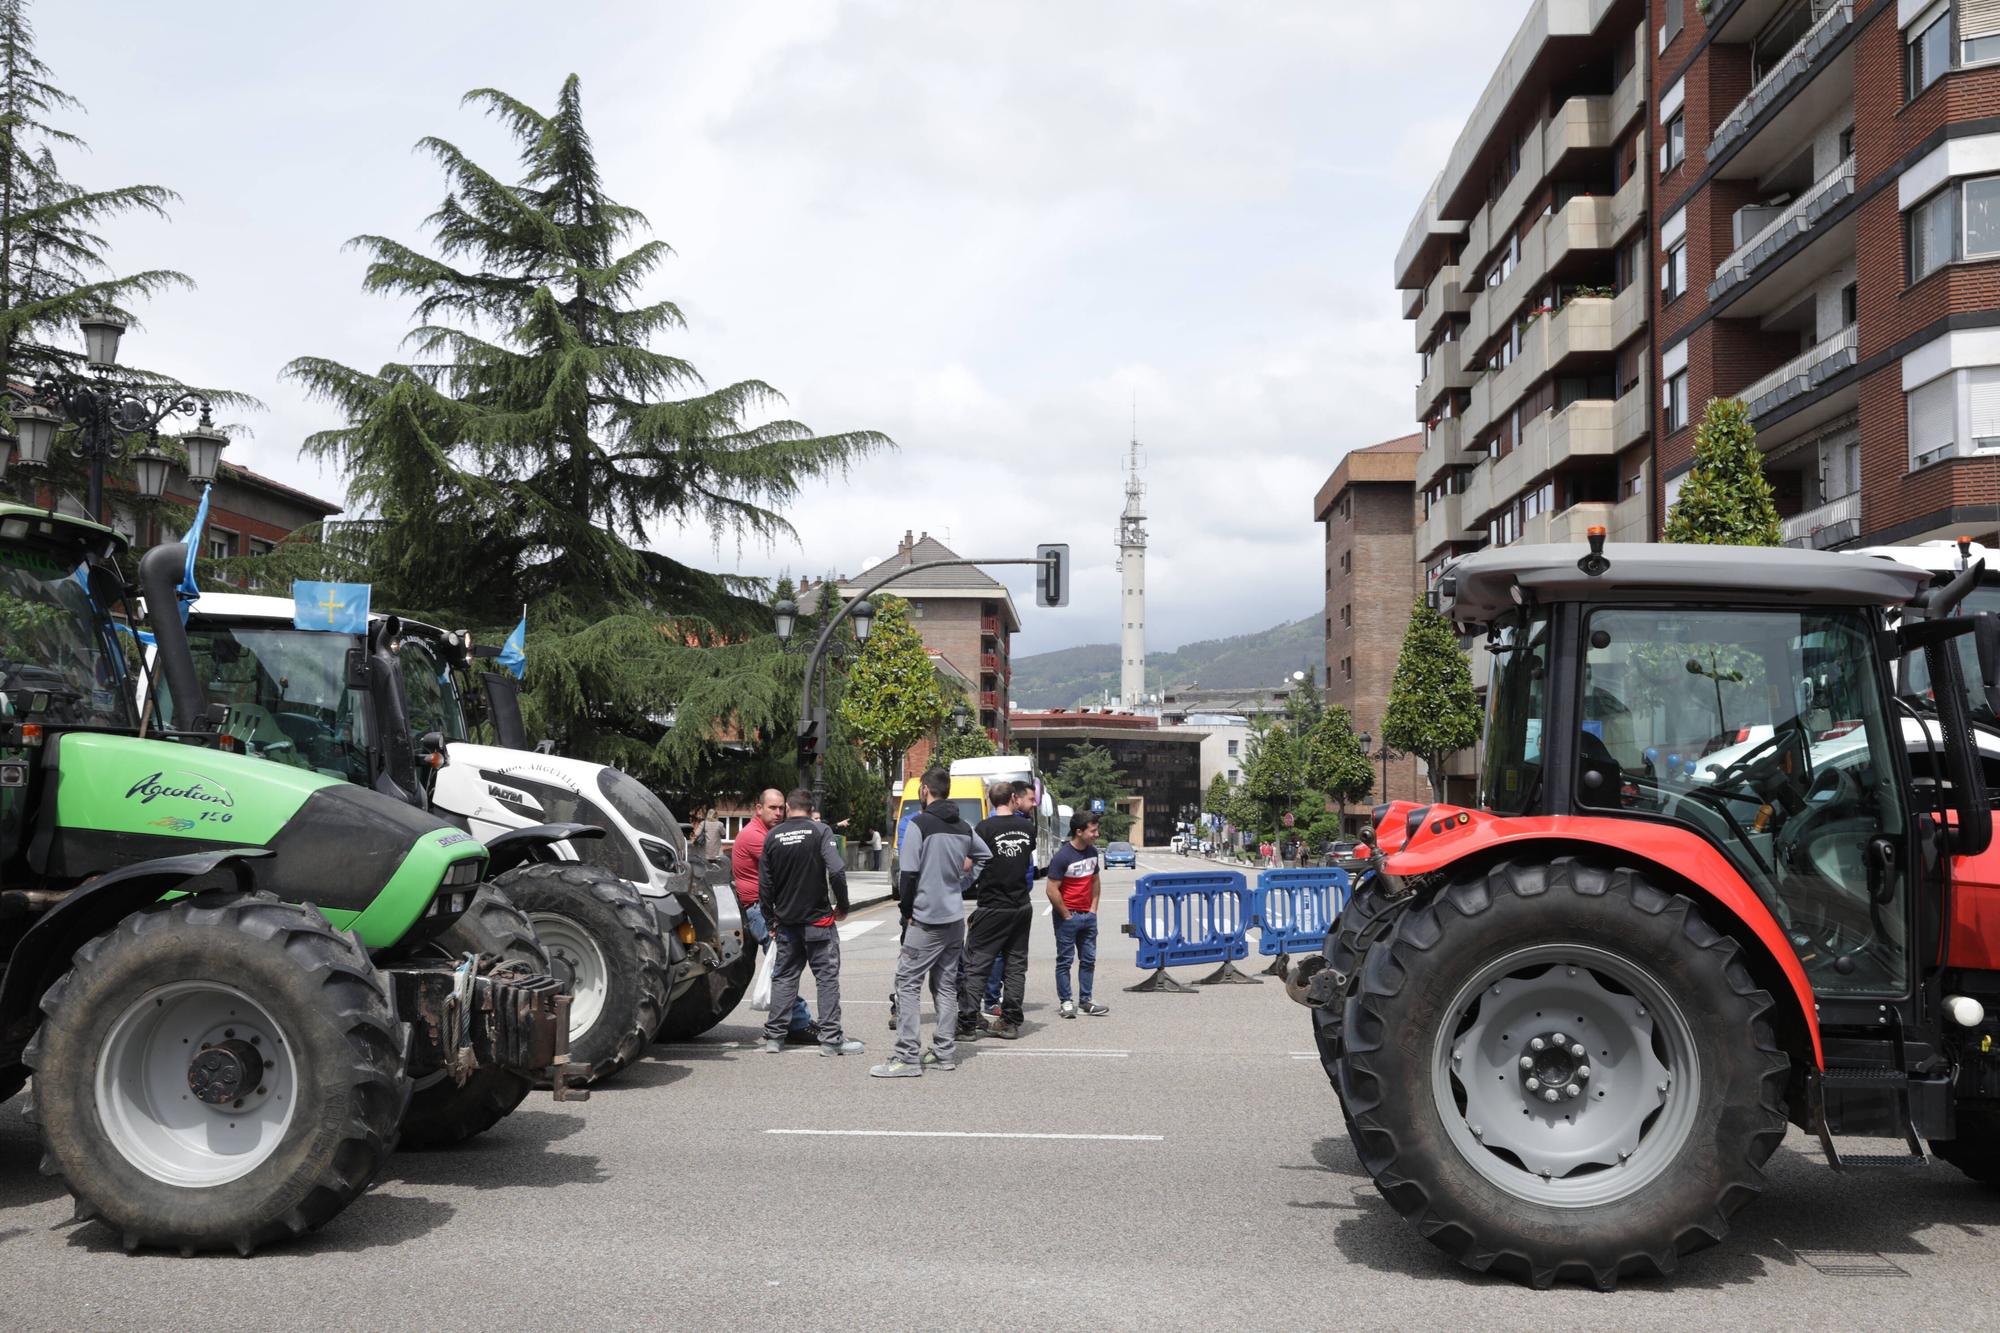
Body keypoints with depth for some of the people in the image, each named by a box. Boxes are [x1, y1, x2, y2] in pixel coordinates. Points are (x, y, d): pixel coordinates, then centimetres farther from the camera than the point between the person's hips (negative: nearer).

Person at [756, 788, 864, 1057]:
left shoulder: (772, 836, 4)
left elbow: (764, 885, 6)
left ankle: (774, 1036, 12)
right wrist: (842, 907, -5)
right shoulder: (819, 831, -8)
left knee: (783, 977, 12)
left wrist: (771, 920, 16)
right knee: (827, 977, 1)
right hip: (818, 919, -4)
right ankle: (831, 1038, -2)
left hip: (786, 921, 4)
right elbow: (837, 872, -19)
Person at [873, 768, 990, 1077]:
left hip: (927, 920, -7)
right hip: (956, 918, 7)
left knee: (908, 983, -4)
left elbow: (907, 874, -15)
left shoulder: (919, 825, -13)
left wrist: (908, 905, 0)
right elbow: (986, 858, 23)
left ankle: (907, 1057, -8)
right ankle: (944, 1052, 15)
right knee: (946, 985, 13)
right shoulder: (964, 828, 9)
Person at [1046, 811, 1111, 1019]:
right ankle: (1066, 1002, 8)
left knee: (1088, 959, 10)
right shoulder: (1062, 857, -17)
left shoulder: (1092, 852, 5)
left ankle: (1085, 1000, 18)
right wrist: (1067, 916, -13)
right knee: (1065, 960, 1)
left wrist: (1093, 908, 8)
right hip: (1068, 917, -7)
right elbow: (1052, 890, -18)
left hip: (1087, 915, 7)